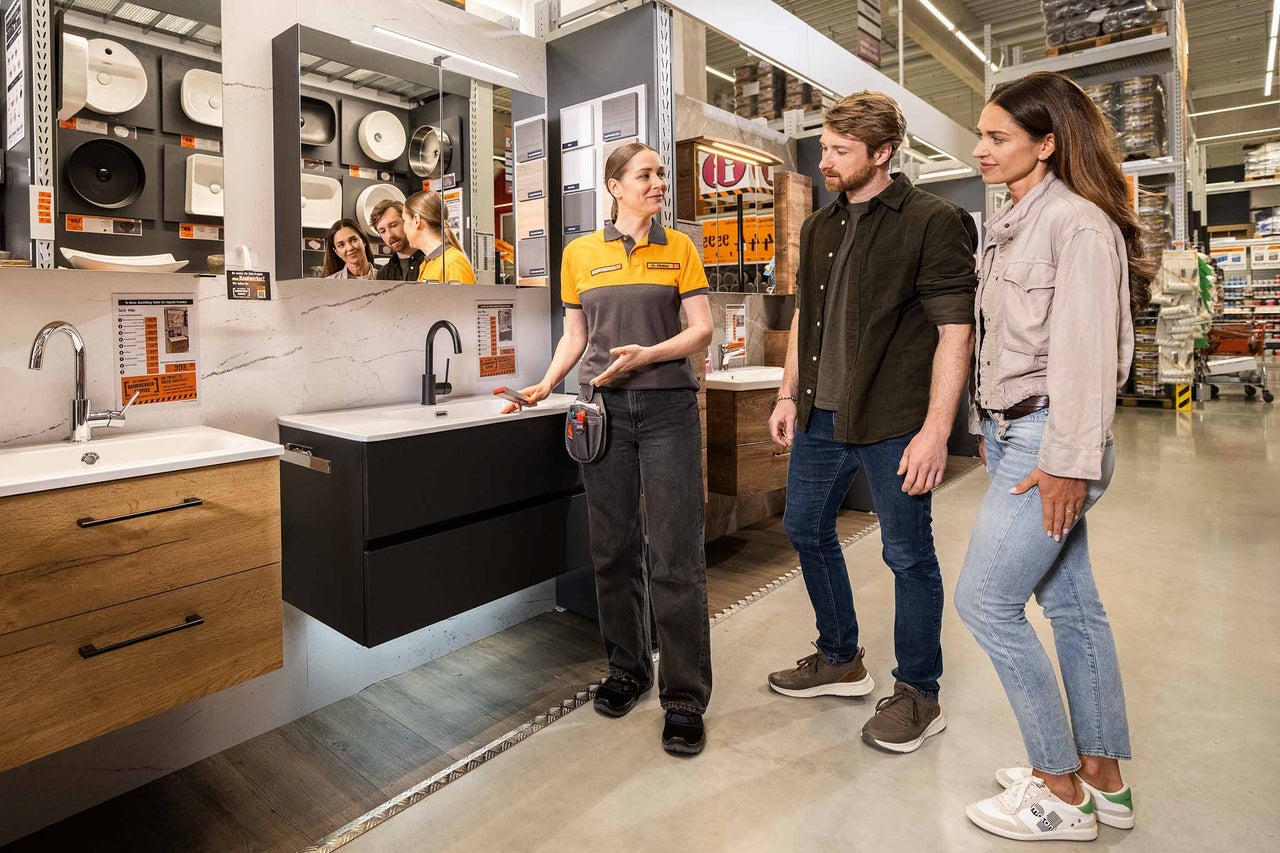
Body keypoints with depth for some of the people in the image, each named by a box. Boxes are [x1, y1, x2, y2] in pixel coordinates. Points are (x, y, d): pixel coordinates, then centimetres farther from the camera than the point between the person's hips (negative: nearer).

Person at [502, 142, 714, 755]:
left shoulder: (678, 248, 6)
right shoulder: (580, 253, 9)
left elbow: (702, 329, 1)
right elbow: (575, 334, 14)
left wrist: (648, 354, -15)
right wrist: (546, 384, -1)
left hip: (668, 407, -2)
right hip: (606, 408, 2)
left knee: (676, 555, -4)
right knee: (614, 548, 8)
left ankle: (684, 698, 8)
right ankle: (627, 668, 28)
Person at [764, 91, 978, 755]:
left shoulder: (932, 222, -8)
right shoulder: (819, 228, 13)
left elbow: (955, 332, -13)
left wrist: (935, 431, -18)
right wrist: (789, 395, 14)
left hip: (893, 424, -7)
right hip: (821, 417, 8)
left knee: (908, 555, 4)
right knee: (806, 530, 15)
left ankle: (917, 694, 24)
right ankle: (840, 660, 36)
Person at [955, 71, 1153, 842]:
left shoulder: (1079, 223, -12)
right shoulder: (1012, 224, 14)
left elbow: (1086, 352, -17)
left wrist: (1070, 462, -18)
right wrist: (999, 432, 11)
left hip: (1050, 439, -9)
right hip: (1012, 432, 9)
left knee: (986, 601, -5)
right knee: (1071, 604, 14)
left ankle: (1061, 793, 12)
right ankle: (1103, 779, 28)